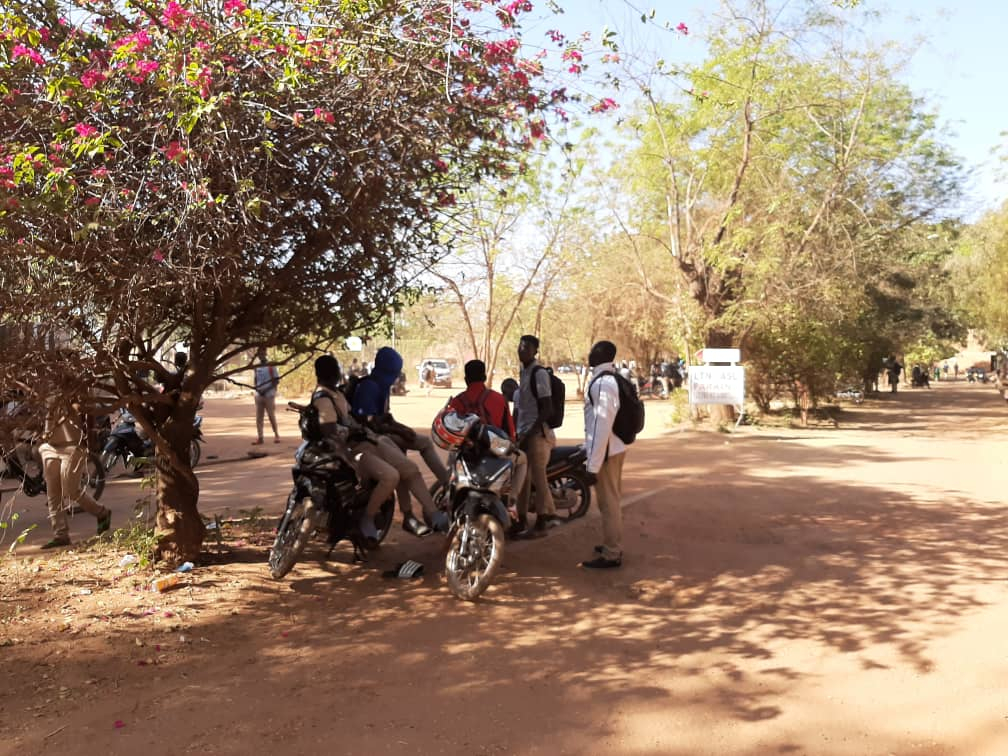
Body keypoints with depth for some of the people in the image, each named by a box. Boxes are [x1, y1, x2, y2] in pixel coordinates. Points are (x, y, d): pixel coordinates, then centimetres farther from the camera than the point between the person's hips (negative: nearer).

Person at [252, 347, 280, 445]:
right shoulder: (256, 367, 11)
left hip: (269, 395, -5)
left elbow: (277, 381, -6)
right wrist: (257, 388, -1)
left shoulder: (271, 366, -5)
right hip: (258, 395, 5)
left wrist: (266, 389, -14)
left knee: (272, 416, -2)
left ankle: (276, 435, 7)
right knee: (258, 417, 2)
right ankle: (259, 437, 4)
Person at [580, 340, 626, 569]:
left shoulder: (601, 383, -21)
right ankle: (613, 546, 32)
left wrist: (593, 464, -23)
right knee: (611, 500, 20)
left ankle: (611, 555, 7)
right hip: (615, 447, 10)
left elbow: (601, 425, -25)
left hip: (605, 451, -10)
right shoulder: (611, 379, 11)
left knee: (608, 503, -1)